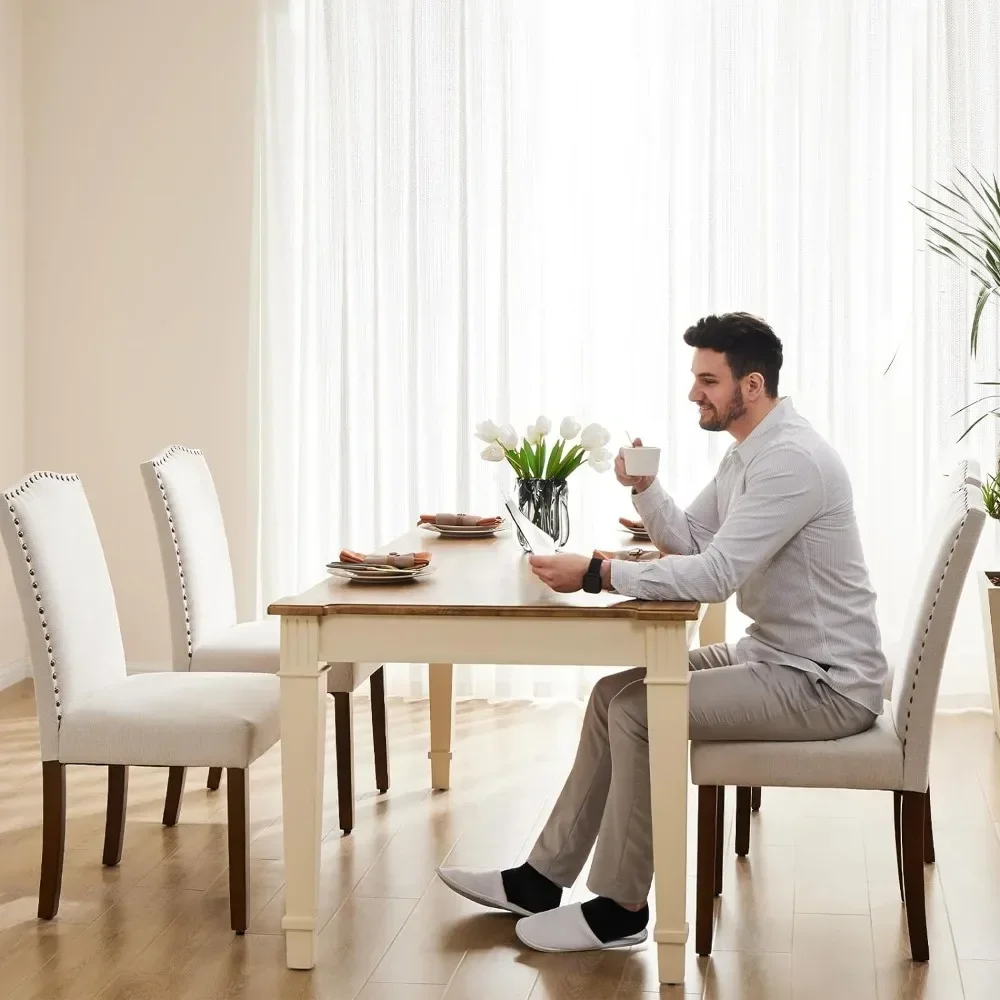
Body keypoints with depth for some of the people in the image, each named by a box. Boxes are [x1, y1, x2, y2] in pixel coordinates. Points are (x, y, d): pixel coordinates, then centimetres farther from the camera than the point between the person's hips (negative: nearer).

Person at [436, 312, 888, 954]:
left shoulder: (792, 460, -23)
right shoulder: (749, 452, 11)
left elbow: (713, 575, -30)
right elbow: (687, 540, 15)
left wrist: (596, 573, -27)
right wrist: (643, 488, -4)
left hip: (826, 684, -10)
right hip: (775, 655, 10)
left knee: (640, 712, -19)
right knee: (615, 692, 6)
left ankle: (619, 910, -6)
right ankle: (542, 880, 12)